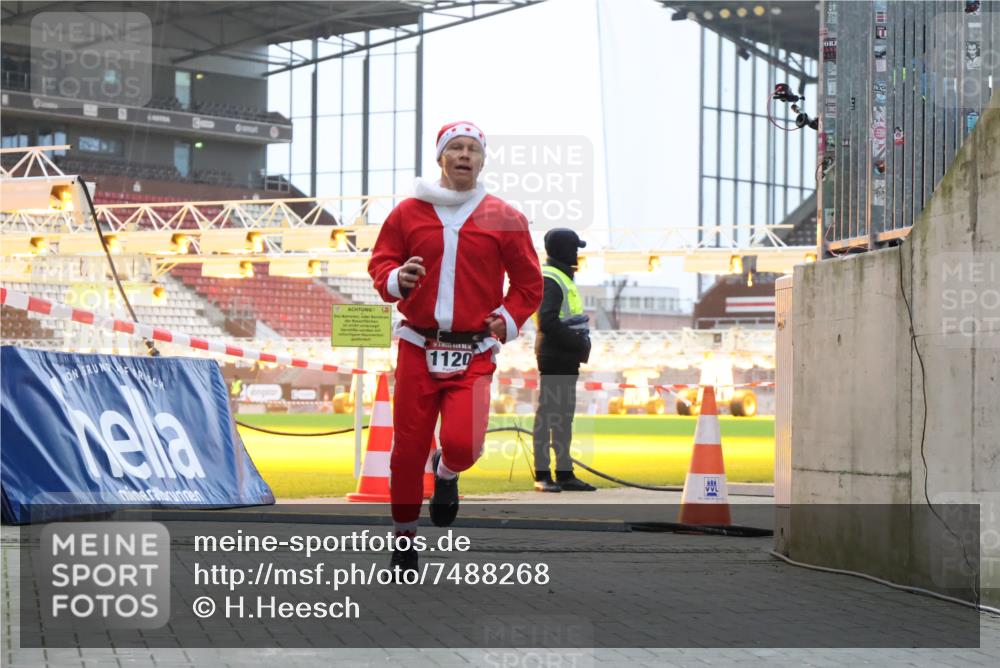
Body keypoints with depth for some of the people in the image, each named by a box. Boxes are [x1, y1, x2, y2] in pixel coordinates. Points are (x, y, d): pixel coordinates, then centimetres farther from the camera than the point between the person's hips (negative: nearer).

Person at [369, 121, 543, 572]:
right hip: (418, 349, 1)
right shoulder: (409, 213, 6)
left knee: (462, 444, -18)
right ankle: (404, 535, 23)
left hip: (474, 355, -1)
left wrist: (507, 322, 0)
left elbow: (529, 283, 12)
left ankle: (446, 473, 20)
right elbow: (380, 263, 10)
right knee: (409, 447, 2)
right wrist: (396, 279, -11)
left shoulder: (504, 219, 4)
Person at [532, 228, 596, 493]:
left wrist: (582, 342, 10)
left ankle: (565, 474, 17)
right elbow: (548, 322, -23)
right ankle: (542, 476, -4)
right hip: (554, 359, -10)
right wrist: (578, 343, -17)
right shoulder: (550, 280, -13)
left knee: (564, 416, 12)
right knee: (547, 415, -6)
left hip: (567, 359, 10)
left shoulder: (563, 278, 19)